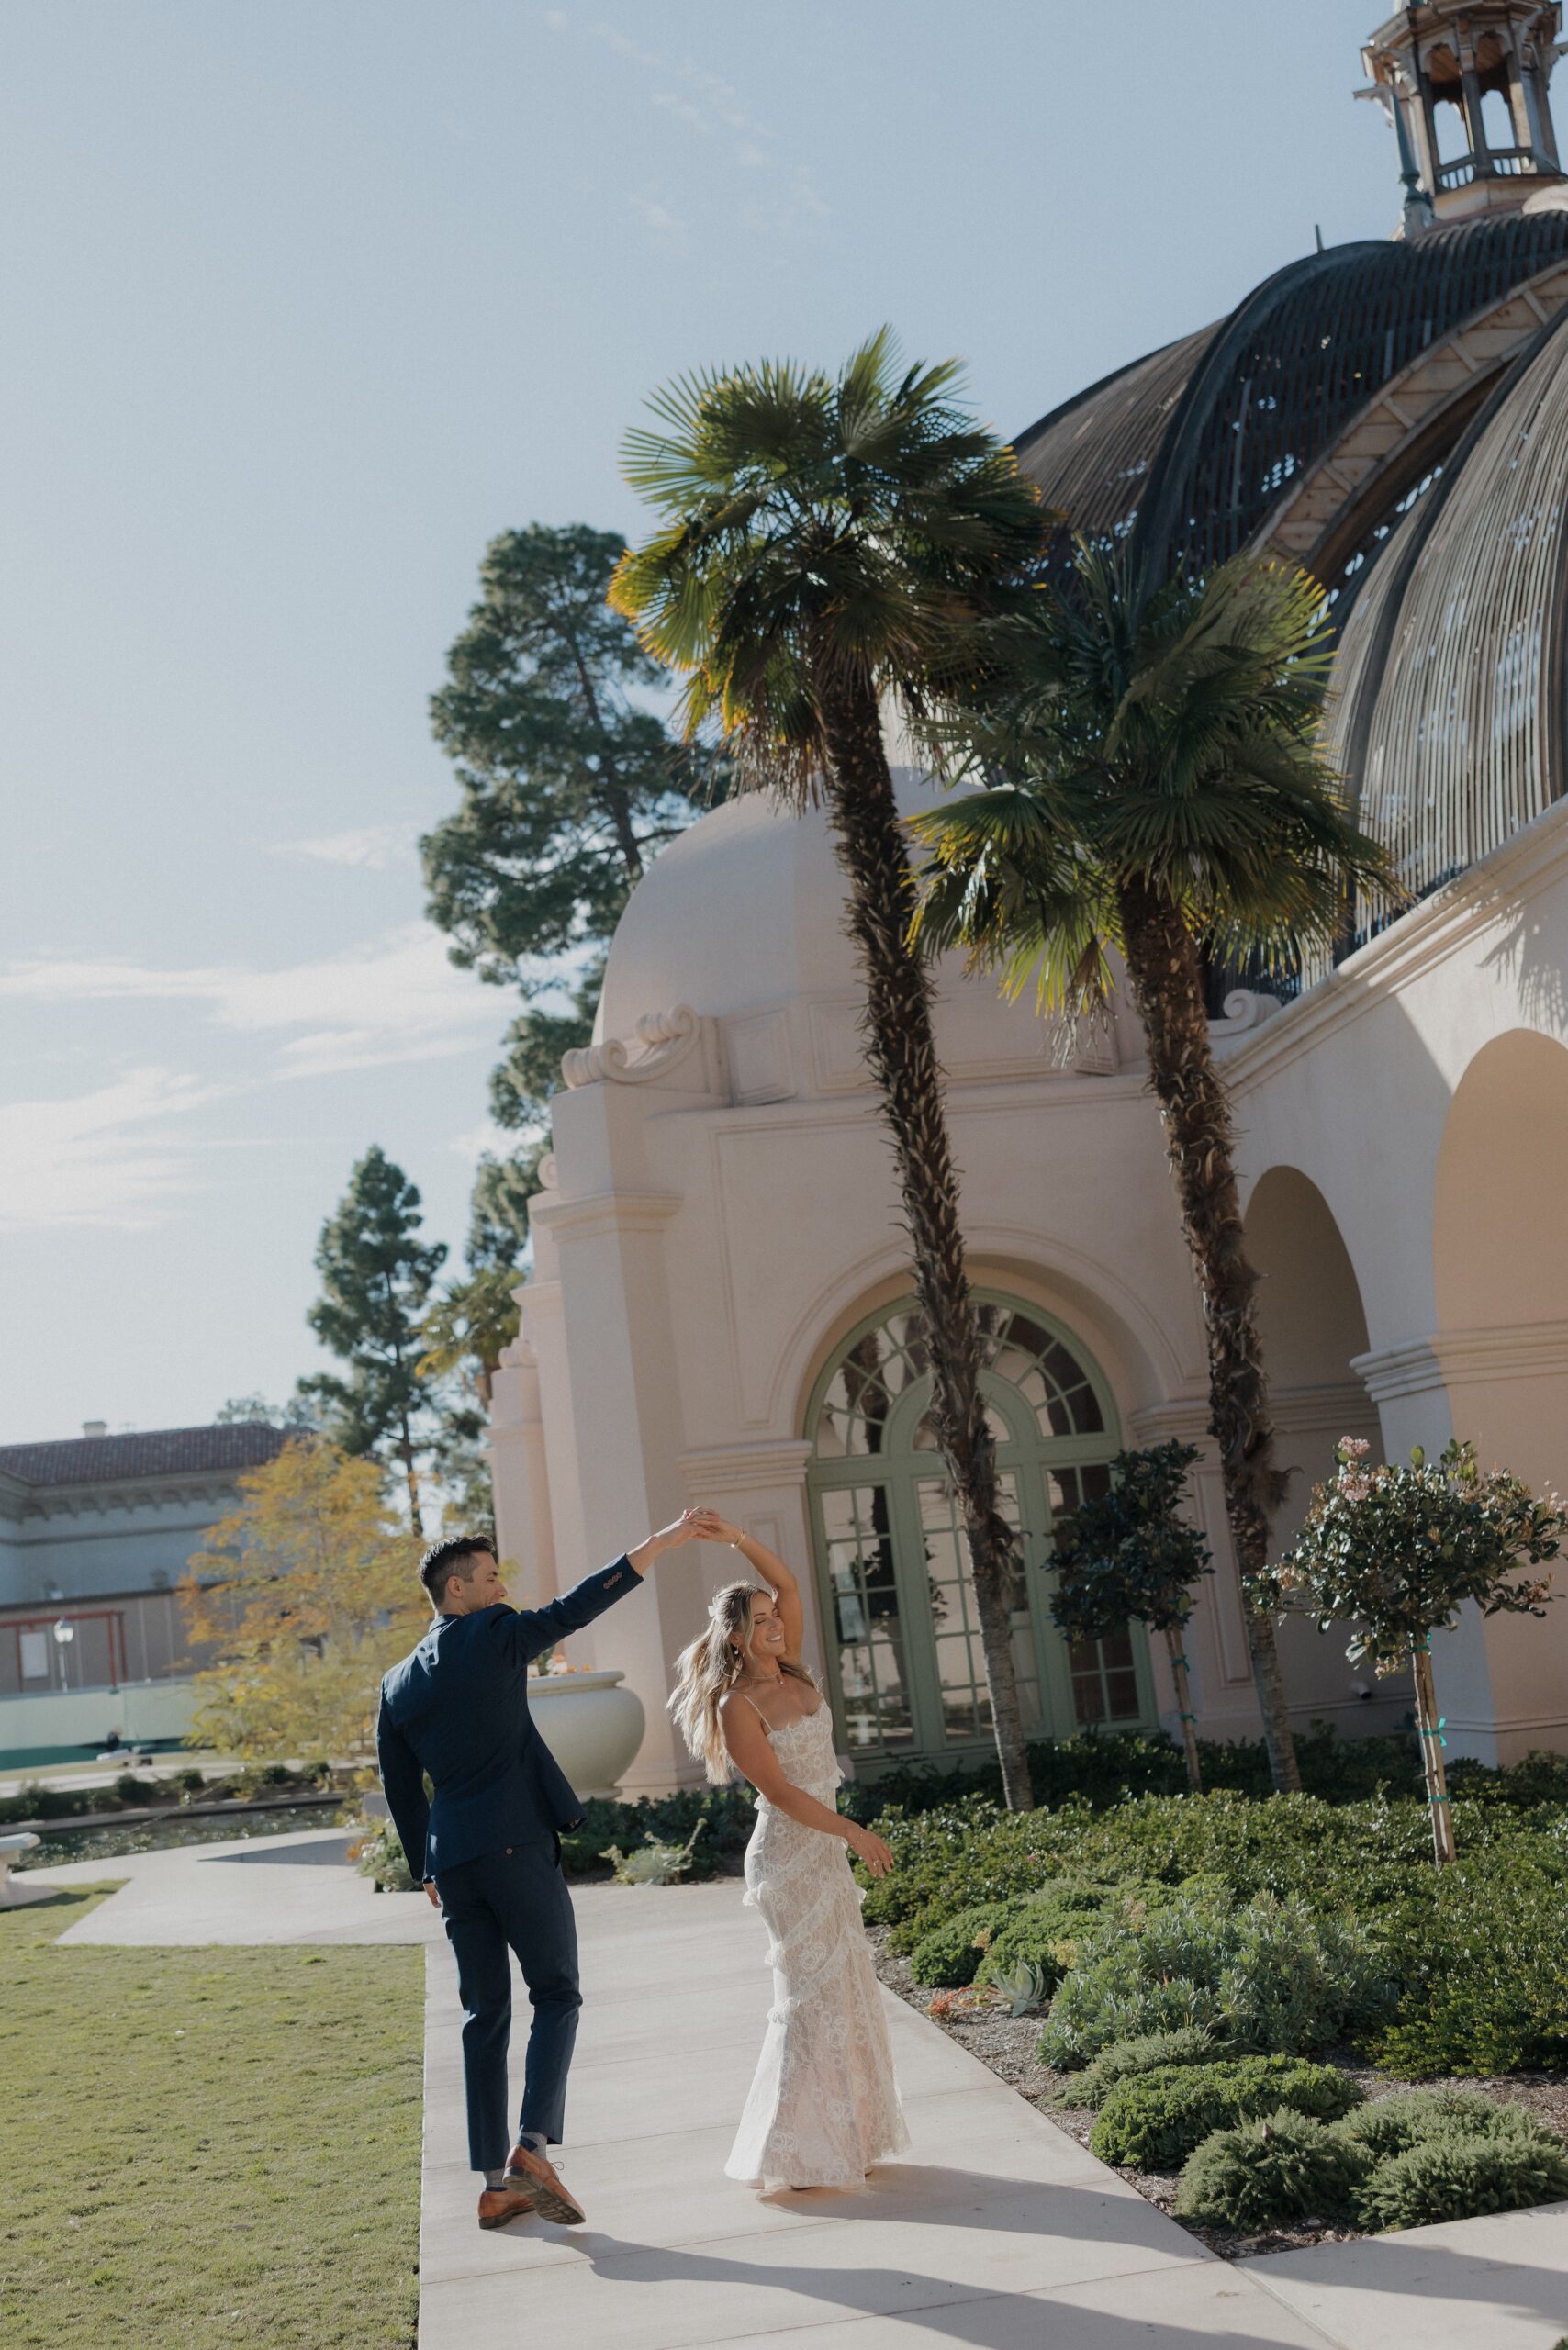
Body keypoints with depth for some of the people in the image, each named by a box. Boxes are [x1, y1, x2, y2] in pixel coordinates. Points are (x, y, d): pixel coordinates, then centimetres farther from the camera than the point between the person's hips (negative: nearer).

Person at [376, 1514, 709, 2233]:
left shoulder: (398, 1682, 14)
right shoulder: (492, 1636, -3)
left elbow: (400, 1788, 17)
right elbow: (576, 1607, -9)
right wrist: (666, 1540, -9)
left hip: (451, 1858, 6)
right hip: (516, 1845, -6)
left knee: (484, 2014, 10)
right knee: (556, 1995, 2)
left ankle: (494, 2182, 9)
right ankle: (533, 2146, -16)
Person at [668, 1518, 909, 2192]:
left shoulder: (793, 1674, 5)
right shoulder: (737, 1707, -15)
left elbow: (788, 1585, 0)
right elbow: (779, 1791, -19)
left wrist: (739, 1539, -11)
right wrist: (854, 1832, -20)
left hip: (824, 1851, 8)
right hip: (788, 1858, -8)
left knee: (845, 1989, 12)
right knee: (811, 1992, -6)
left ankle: (842, 2135, 22)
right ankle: (795, 2151, 2)